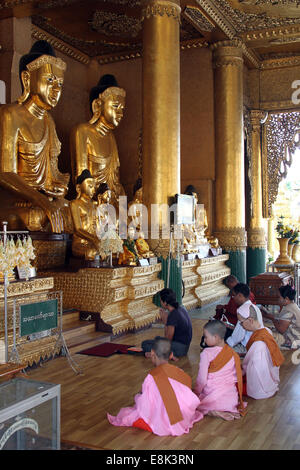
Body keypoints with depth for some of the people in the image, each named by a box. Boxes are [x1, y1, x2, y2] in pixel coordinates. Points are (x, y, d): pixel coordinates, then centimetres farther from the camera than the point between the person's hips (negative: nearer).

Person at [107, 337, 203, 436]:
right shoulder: (180, 372, -2)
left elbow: (145, 406, -11)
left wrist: (138, 397, 10)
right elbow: (191, 400, 5)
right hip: (184, 419, 6)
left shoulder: (152, 377, -16)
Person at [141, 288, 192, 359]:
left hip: (180, 348, -10)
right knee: (157, 339, 24)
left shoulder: (173, 316, -24)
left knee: (145, 344, -14)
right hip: (184, 346, 10)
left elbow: (168, 339, -14)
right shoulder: (181, 308, 5)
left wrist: (165, 321, -9)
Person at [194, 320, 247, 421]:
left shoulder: (207, 353, -15)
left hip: (213, 397, -5)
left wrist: (196, 392, 5)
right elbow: (237, 377, 10)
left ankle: (212, 411, -11)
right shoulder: (233, 353, 2)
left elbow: (202, 379, -12)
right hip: (232, 397, 5)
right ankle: (231, 409, 3)